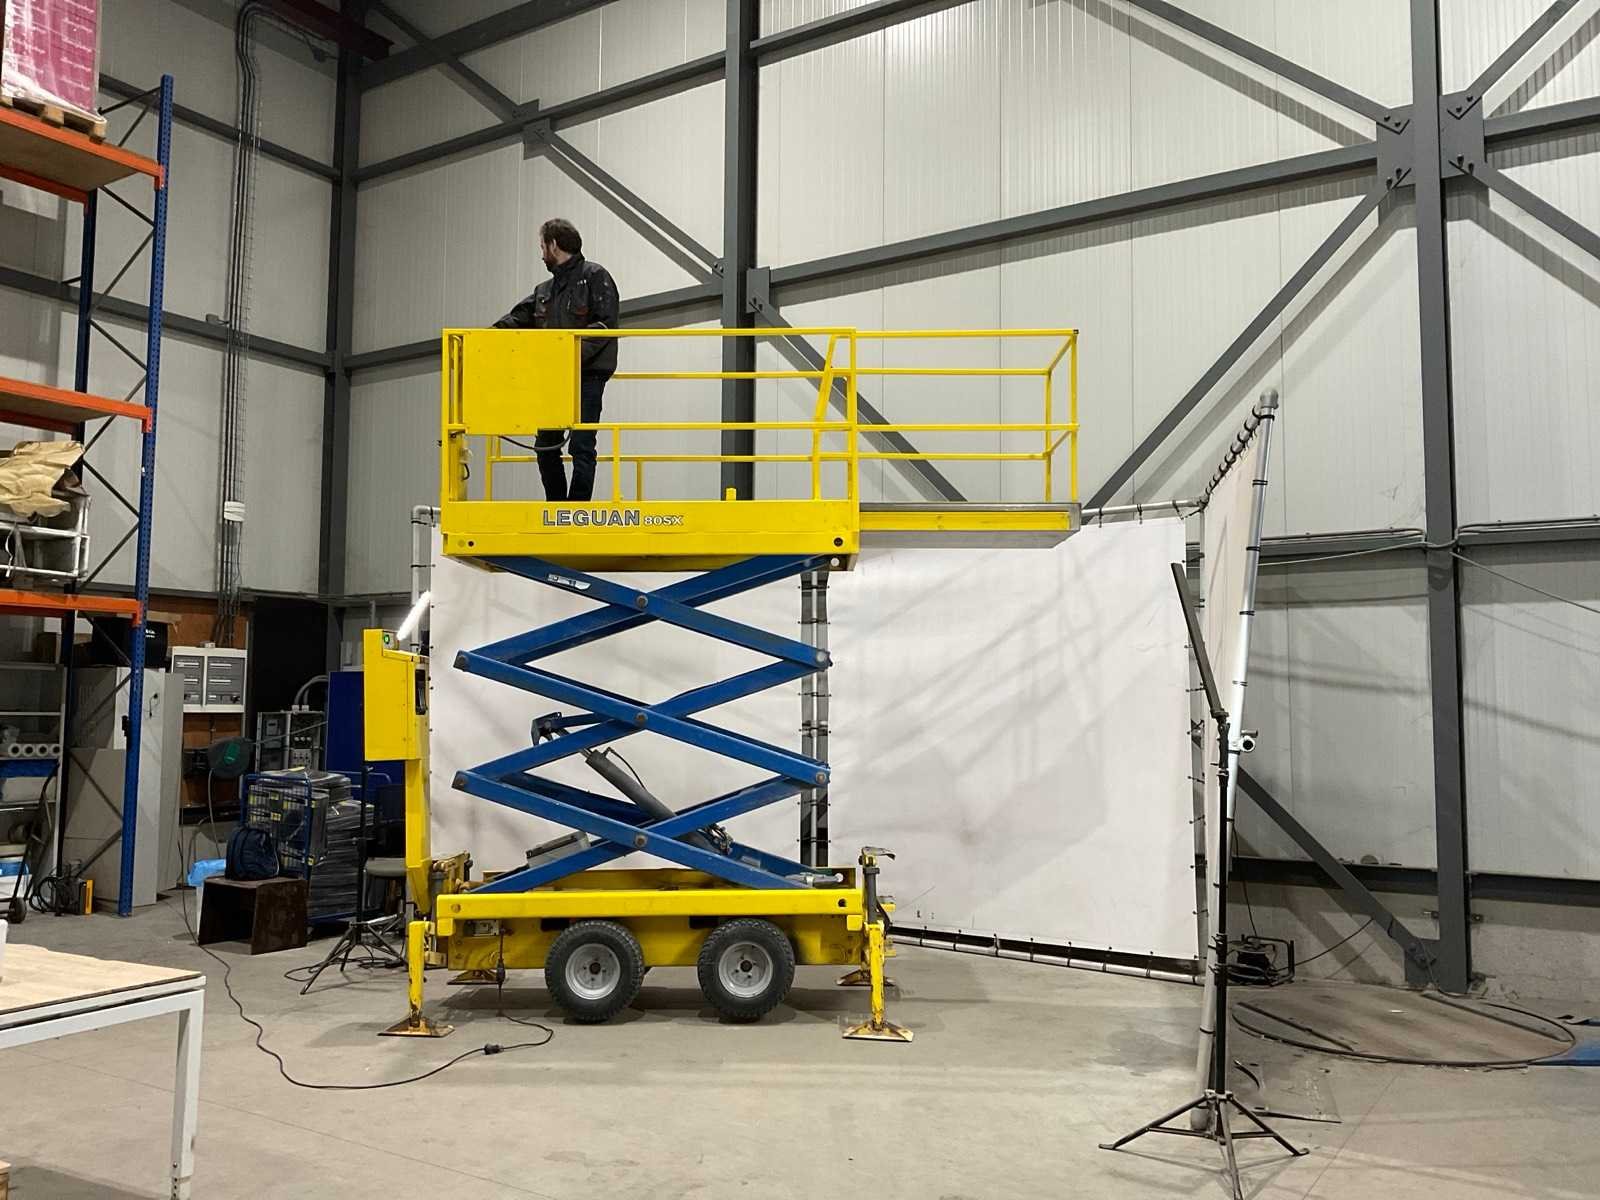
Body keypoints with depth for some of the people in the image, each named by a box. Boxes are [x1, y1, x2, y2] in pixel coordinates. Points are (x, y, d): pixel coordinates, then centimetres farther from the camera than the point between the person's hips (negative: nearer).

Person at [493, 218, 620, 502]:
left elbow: (605, 324, -14)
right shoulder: (545, 290, 20)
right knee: (546, 445, 10)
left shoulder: (595, 277, -3)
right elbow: (517, 319, 14)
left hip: (586, 375, -8)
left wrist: (576, 350, -25)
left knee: (581, 446, -7)